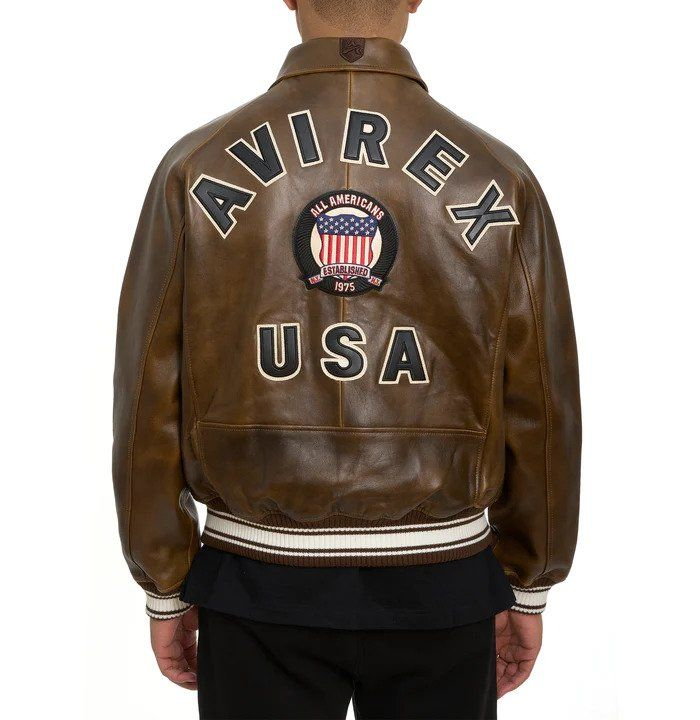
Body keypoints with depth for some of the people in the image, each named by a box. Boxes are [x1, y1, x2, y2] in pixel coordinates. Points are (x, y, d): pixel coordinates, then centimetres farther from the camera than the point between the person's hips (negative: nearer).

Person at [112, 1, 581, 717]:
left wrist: (166, 591, 6)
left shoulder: (197, 168, -7)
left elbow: (150, 402, -6)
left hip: (259, 581, 0)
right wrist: (529, 592, 9)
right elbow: (540, 411, -4)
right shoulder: (498, 177, -6)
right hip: (439, 584, 1)